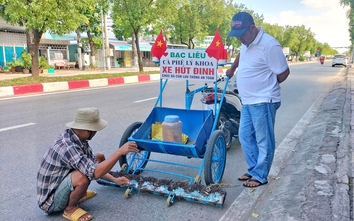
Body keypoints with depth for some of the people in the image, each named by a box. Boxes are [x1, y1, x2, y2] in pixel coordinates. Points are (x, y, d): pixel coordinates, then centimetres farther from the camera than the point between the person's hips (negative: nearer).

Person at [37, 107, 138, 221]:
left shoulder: (76, 138, -6)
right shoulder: (67, 147, -33)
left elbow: (94, 165, 6)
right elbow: (95, 172, -39)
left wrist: (115, 179, 2)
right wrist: (120, 152, -35)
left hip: (60, 183, 9)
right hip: (51, 200, -9)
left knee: (99, 158, 7)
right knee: (82, 176, -37)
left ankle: (78, 193, 16)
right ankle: (70, 208, -8)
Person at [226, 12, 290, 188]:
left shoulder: (269, 45, -19)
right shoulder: (246, 42, 6)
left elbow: (284, 72, -12)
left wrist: (267, 86, 3)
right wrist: (232, 69, 39)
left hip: (263, 102, -9)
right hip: (247, 101, 9)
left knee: (264, 141, 3)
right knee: (245, 137, 15)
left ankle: (260, 176, 15)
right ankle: (253, 170, 29)